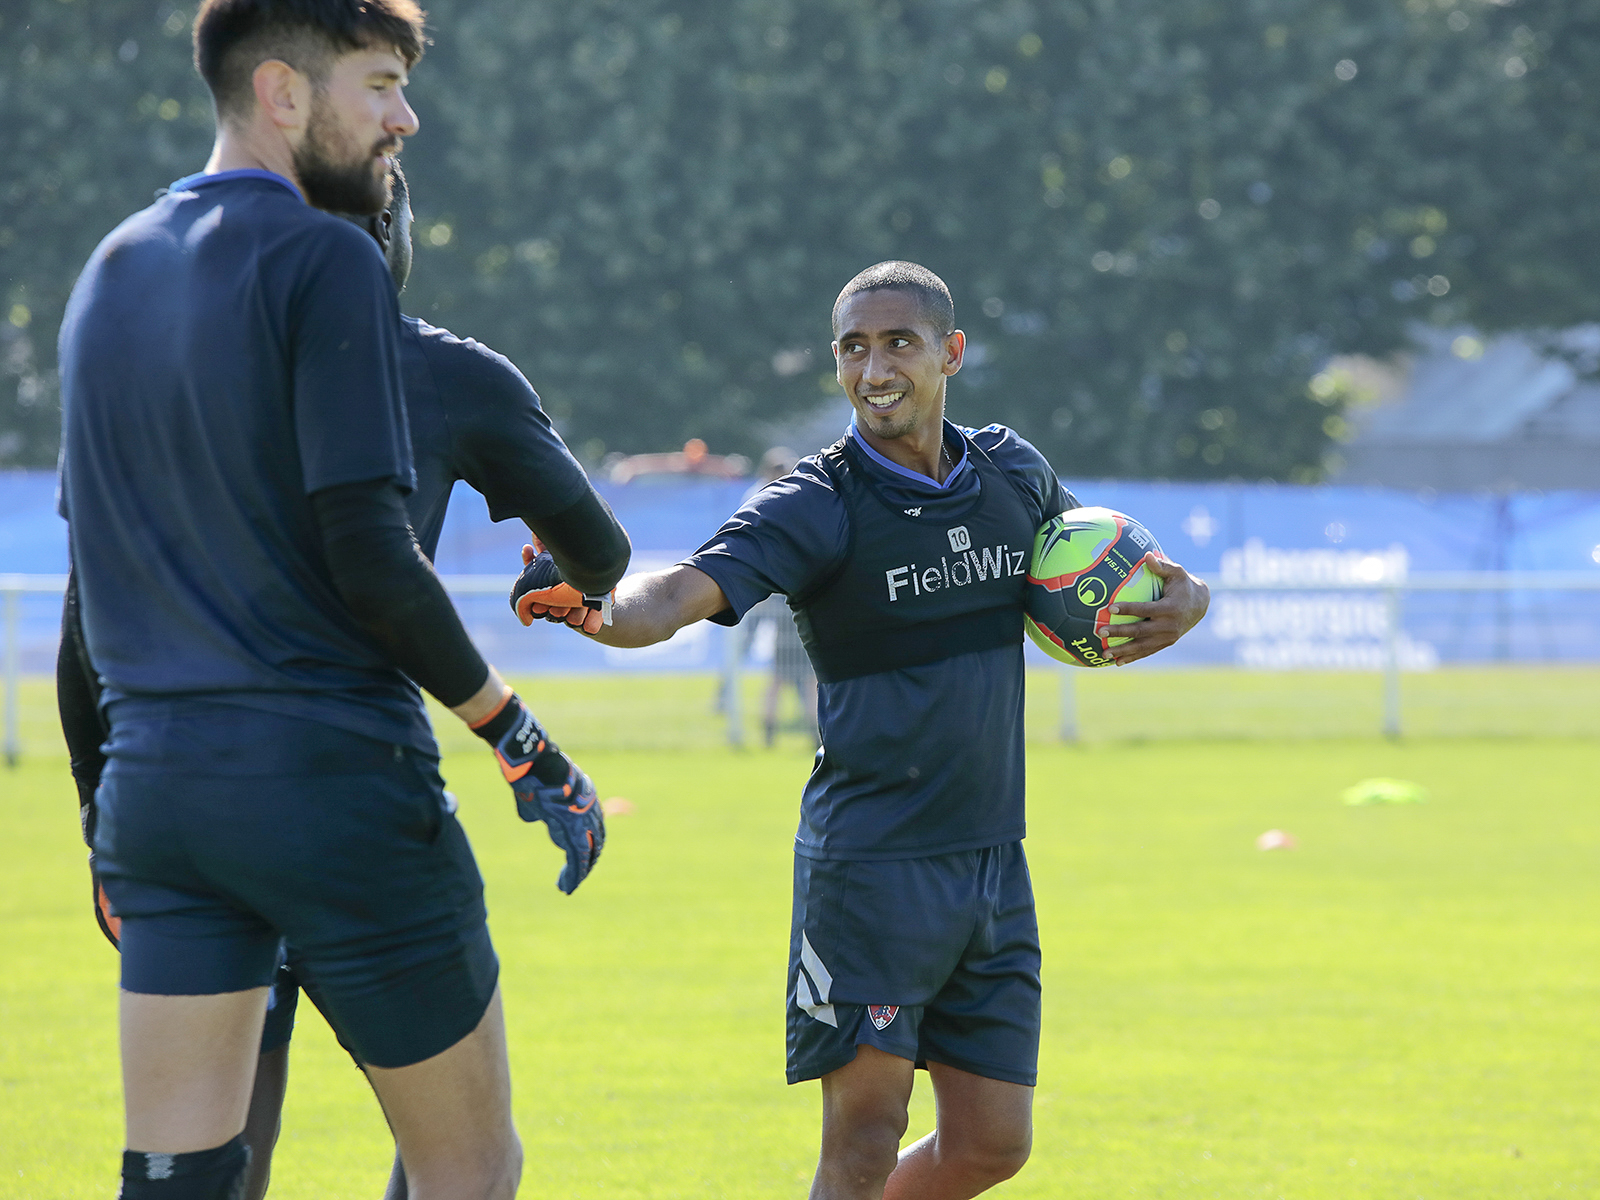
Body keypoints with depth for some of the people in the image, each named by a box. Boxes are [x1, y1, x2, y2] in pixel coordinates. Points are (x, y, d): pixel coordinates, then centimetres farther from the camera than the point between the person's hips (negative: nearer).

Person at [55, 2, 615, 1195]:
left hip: (152, 775, 7)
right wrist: (524, 742, -7)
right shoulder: (325, 260, -10)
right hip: (332, 779, -7)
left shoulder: (109, 274, 13)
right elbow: (369, 555, -16)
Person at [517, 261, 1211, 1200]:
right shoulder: (816, 507, -10)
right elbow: (675, 598, -25)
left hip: (993, 865, 5)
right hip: (868, 864, -5)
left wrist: (1183, 596, 1)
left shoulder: (1013, 474, 7)